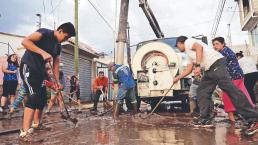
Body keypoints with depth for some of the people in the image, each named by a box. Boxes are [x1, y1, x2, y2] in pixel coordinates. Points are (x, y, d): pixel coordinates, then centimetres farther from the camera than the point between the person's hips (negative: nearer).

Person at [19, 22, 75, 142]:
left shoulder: (58, 46, 11)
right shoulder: (45, 33, -12)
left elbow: (56, 64, 14)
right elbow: (25, 41, -25)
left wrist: (57, 81, 9)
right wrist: (43, 52, -33)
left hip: (40, 70, 9)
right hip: (28, 67, -9)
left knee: (43, 97, 12)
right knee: (34, 96, -20)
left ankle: (36, 124, 31)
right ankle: (24, 132, -19)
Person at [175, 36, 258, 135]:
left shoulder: (187, 41, 6)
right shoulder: (189, 52, 32)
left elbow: (199, 47, -15)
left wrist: (197, 66, -21)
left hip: (216, 63, -10)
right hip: (210, 69, 11)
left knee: (230, 90, -17)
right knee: (202, 91, 10)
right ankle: (205, 119, 11)